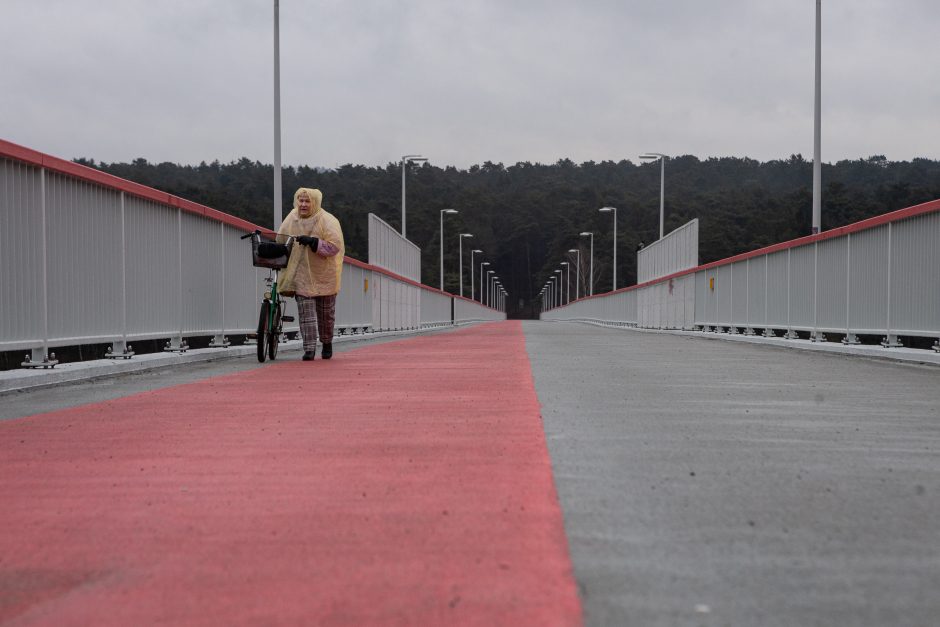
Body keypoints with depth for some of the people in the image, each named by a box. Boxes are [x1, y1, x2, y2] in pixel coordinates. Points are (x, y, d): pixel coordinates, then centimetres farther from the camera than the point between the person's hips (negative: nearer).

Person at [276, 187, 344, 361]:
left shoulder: (328, 221, -11)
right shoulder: (291, 220, 3)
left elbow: (334, 246, -19)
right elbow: (281, 241, 18)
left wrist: (312, 242, -27)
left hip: (324, 275, -2)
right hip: (301, 275, 2)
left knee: (326, 313, 11)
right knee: (306, 313, -8)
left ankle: (327, 343, 33)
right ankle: (309, 349, -8)